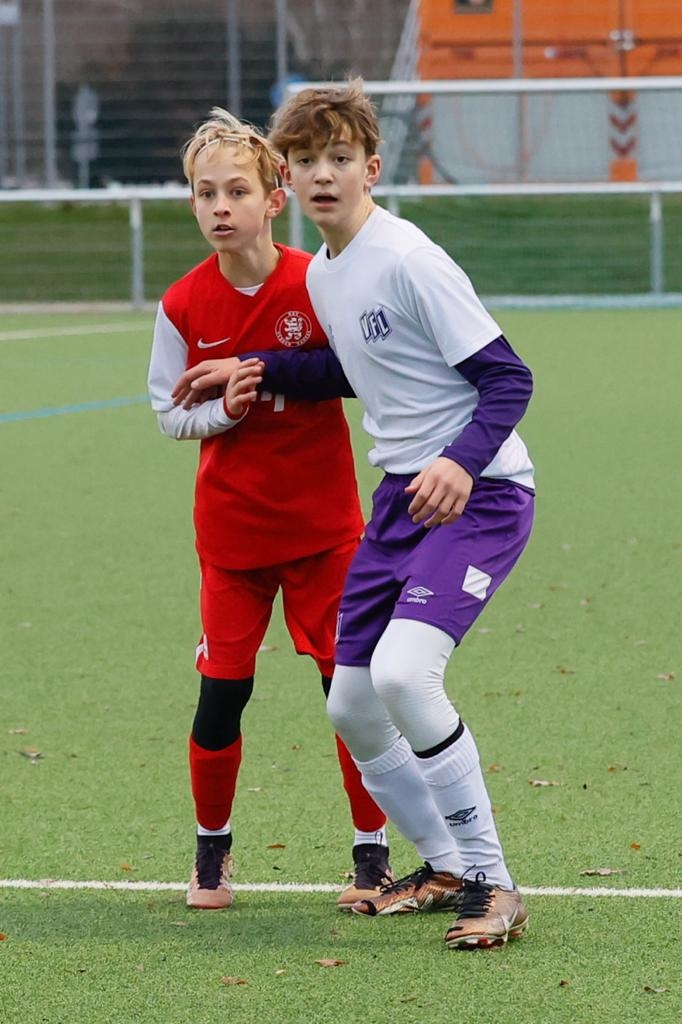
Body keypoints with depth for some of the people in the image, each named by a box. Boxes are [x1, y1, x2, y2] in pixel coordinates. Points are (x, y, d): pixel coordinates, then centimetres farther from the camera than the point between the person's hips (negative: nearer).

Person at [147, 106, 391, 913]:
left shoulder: (319, 285, -10)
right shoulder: (184, 306, -7)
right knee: (221, 692, 1)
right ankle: (211, 848, 21)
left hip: (324, 521, -1)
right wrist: (225, 408, -17)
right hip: (231, 527, 1)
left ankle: (372, 851, 13)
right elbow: (168, 412, 1)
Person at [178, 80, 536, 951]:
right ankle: (445, 869, 27)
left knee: (403, 672, -27)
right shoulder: (321, 273, 10)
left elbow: (507, 376, -16)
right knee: (352, 706, 8)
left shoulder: (408, 260, -16)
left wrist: (460, 461, -31)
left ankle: (492, 886, -17)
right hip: (402, 496, 9)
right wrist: (263, 371, 22)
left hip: (477, 494, -9)